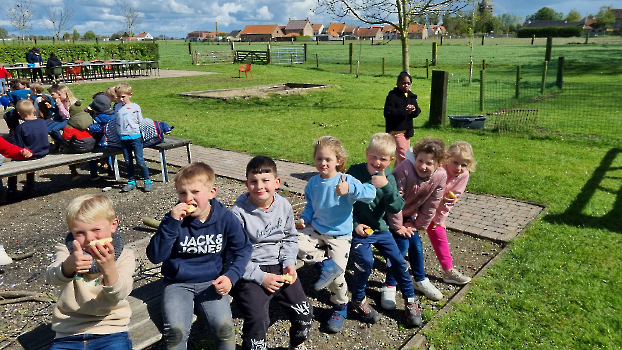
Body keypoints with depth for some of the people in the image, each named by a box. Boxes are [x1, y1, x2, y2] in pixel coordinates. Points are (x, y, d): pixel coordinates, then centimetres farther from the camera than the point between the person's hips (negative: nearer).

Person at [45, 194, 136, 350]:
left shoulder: (123, 255, -2)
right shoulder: (67, 251, 1)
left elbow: (119, 294, -19)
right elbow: (52, 277, -20)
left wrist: (109, 268, -40)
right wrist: (68, 266, -44)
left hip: (110, 331, -1)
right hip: (68, 334, 2)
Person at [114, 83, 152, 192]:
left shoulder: (135, 107, -2)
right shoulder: (117, 108, 9)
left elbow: (141, 122, 3)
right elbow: (116, 122, 18)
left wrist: (142, 135, 1)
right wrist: (119, 134, 14)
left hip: (135, 137, -4)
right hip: (123, 138, 4)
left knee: (140, 160, -5)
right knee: (128, 161, 10)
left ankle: (147, 181, 5)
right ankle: (131, 182, 20)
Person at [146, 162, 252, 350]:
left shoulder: (225, 218, -8)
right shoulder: (175, 219, -8)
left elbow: (243, 249, 3)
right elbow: (155, 256, -15)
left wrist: (231, 276, -12)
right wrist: (171, 222, -26)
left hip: (212, 282, 0)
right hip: (178, 283, 0)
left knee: (224, 326, -23)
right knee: (176, 330, -23)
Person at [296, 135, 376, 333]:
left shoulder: (346, 181, -16)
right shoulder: (313, 183, 0)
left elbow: (370, 193, -31)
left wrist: (350, 189, -47)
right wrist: (305, 219, -4)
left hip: (340, 236, -4)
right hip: (316, 231, 5)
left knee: (336, 275, -5)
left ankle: (340, 308, 24)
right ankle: (326, 264, -8)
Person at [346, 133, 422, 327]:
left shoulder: (388, 178, -4)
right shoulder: (355, 172, -12)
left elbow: (396, 208, -15)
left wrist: (386, 186, -29)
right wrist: (355, 224, -13)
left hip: (380, 228, 4)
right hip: (359, 229, -3)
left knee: (398, 261, 4)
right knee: (365, 261, -19)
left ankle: (410, 299, 26)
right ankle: (358, 299, 8)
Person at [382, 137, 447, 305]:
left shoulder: (440, 176, -19)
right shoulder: (404, 170, -34)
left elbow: (431, 205, -7)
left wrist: (418, 225, -3)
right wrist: (398, 226, -19)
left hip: (409, 214, 5)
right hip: (391, 214, -5)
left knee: (416, 244, 7)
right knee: (402, 244, -14)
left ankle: (420, 280, 32)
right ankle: (389, 286, 0)